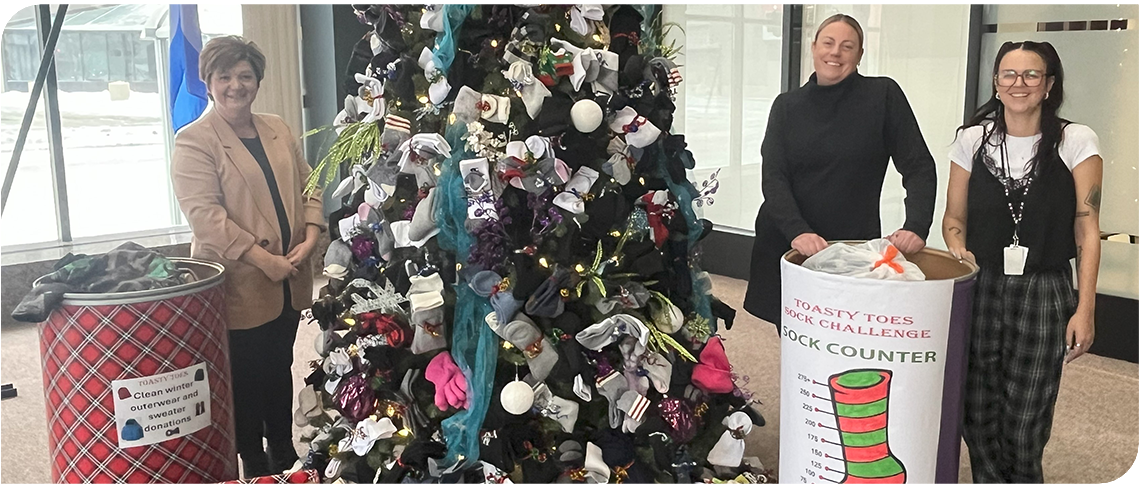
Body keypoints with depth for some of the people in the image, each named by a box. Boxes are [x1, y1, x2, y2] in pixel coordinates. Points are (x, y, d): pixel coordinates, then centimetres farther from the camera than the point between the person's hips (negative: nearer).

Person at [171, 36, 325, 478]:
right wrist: (263, 259, -22)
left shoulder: (279, 131, 12)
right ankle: (254, 464, 23)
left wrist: (309, 238, -6)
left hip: (288, 283, 6)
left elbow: (308, 187, 11)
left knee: (280, 370, 18)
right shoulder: (193, 141, -9)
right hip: (238, 287, -6)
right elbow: (204, 214, -18)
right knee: (246, 379, 7)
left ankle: (285, 454, 33)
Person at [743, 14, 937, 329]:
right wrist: (797, 231, -22)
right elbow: (773, 177, -5)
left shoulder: (884, 95, 0)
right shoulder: (787, 106, 5)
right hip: (788, 247, 2)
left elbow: (919, 167, -3)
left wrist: (917, 226, -20)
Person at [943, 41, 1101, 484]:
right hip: (980, 293, 2)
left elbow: (1087, 230, -4)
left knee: (1024, 429, 2)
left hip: (1044, 296, -2)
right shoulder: (973, 139, 4)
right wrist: (960, 252, -9)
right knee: (977, 419, 6)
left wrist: (1085, 309, -8)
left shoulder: (1075, 142, -3)